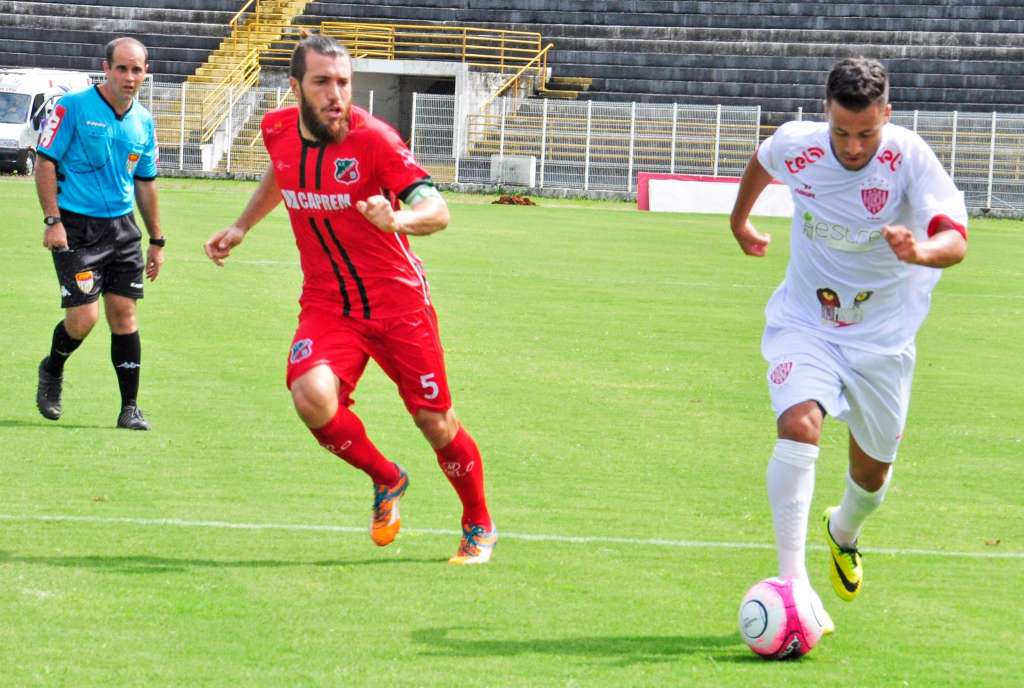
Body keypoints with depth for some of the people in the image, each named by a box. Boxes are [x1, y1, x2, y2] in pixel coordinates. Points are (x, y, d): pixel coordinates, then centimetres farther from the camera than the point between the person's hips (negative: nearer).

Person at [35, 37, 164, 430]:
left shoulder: (143, 122, 10)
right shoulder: (73, 107, -8)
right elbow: (45, 162, -8)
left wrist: (156, 240, 19)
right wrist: (52, 220, -15)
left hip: (122, 228, 5)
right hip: (76, 227, -5)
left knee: (123, 313, 1)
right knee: (83, 317, -10)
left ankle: (130, 408, 6)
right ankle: (52, 371, 21)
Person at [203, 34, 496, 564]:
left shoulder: (372, 138, -18)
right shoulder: (278, 130, -3)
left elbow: (437, 210, -26)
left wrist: (398, 219, -46)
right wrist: (241, 227, 20)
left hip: (398, 302, -3)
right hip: (326, 305, 3)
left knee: (436, 423, 2)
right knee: (312, 396, -25)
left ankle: (478, 527, 30)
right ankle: (386, 481, 4)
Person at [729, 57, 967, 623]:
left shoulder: (909, 157, -24)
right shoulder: (795, 145, -16)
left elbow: (955, 240, -35)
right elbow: (762, 160, 11)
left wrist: (921, 251, -58)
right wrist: (740, 220, 25)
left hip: (882, 337, 0)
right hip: (804, 325, 0)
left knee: (873, 471, 13)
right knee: (798, 425, -28)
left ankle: (844, 531, 50)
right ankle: (792, 581, -30)